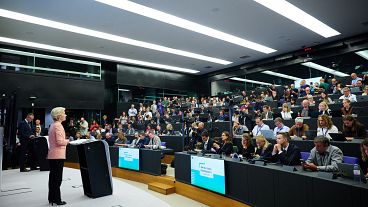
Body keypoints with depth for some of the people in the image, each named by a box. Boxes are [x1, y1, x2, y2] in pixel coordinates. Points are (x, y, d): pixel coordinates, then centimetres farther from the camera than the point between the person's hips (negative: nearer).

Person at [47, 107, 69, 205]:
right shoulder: (58, 125, -15)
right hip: (58, 155, -10)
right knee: (57, 178, -2)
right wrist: (67, 141, -4)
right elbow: (60, 141, -22)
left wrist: (65, 140, 15)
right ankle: (57, 200, 5)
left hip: (52, 155, 10)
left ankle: (52, 198, 24)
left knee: (52, 177, 15)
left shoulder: (52, 125, 14)